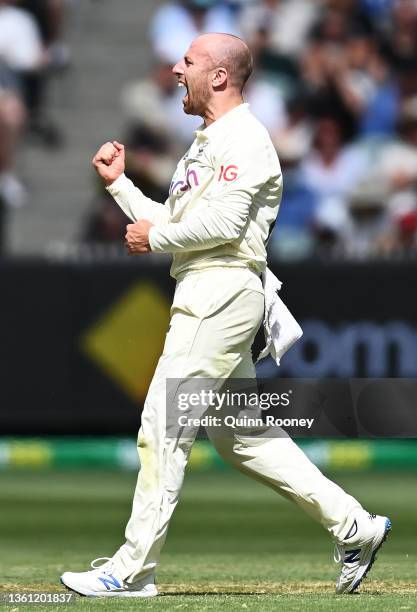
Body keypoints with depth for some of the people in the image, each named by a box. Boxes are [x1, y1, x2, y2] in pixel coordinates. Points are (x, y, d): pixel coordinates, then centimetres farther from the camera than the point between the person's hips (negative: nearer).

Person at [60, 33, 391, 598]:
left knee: (164, 427, -10)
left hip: (221, 292, -11)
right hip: (204, 294, 11)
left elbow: (224, 221, -21)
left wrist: (155, 238, -10)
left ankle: (132, 570, -9)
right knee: (239, 434, 11)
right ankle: (354, 527, 13)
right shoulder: (207, 143, 24)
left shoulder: (243, 137, -9)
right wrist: (118, 183, 19)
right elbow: (170, 224, 25)